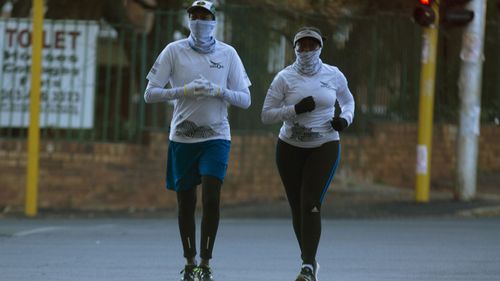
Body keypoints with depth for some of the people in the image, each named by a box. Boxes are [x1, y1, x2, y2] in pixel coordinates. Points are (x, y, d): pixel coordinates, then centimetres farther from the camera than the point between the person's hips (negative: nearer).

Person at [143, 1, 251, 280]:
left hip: (216, 137, -1)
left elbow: (245, 100, 3)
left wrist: (218, 91, -14)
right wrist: (184, 91, -15)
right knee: (186, 203, 6)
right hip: (182, 138, 1)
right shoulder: (174, 51, 1)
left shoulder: (228, 54, 3)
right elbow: (150, 94, -2)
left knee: (211, 198, -14)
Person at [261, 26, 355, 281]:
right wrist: (295, 109, -19)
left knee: (310, 204, -16)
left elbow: (348, 100, 18)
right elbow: (266, 115, -4)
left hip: (325, 147, -1)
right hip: (290, 148, 1)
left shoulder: (333, 75, -1)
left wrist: (345, 119, -3)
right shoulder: (285, 78, -5)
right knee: (297, 207, 6)